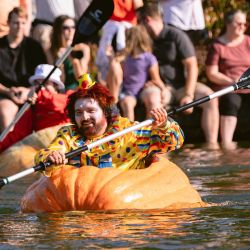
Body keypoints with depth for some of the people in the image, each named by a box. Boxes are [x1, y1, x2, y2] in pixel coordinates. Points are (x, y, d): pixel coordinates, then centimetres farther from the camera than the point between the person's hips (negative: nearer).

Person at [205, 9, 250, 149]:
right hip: (226, 88, -3)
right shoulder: (218, 46, 2)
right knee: (231, 100, -36)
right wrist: (231, 81, -16)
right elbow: (212, 74, -3)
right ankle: (226, 142, -46)